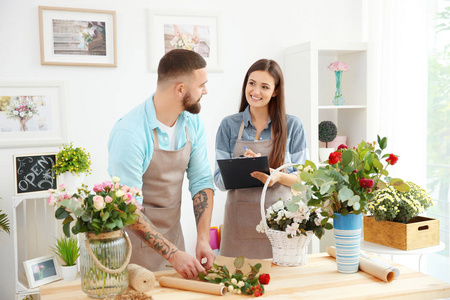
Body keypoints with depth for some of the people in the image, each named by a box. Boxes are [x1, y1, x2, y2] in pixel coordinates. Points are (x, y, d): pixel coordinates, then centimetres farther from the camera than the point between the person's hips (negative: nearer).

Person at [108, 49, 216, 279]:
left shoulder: (193, 124, -4)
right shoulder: (129, 133, -26)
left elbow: (201, 181, -1)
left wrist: (203, 239, -12)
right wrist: (173, 254, -27)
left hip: (172, 233, 6)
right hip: (136, 237, -6)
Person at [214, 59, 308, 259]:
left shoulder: (292, 126, 2)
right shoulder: (229, 125, 4)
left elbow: (302, 176, 2)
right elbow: (220, 180, 1)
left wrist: (278, 176, -19)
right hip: (240, 218, 1)